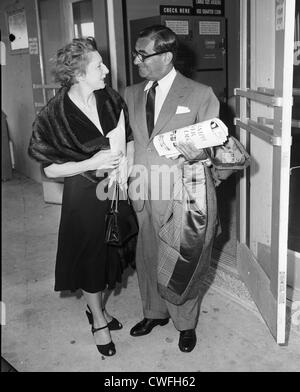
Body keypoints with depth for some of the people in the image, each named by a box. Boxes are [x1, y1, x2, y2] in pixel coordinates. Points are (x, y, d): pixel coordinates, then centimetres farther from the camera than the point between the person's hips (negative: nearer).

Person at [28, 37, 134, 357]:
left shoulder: (110, 99, -4)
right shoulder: (55, 114, -16)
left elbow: (129, 140, 6)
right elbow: (50, 169, -13)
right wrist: (92, 163, -23)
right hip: (84, 194, -4)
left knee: (109, 253, 17)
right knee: (90, 256, 11)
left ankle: (98, 308, 43)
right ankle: (98, 320, 33)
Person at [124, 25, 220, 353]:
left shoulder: (201, 95, -4)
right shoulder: (131, 94, 10)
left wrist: (197, 153, -24)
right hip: (143, 196, 4)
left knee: (181, 264, 8)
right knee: (147, 259, 17)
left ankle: (185, 323, 34)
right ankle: (155, 312, 43)